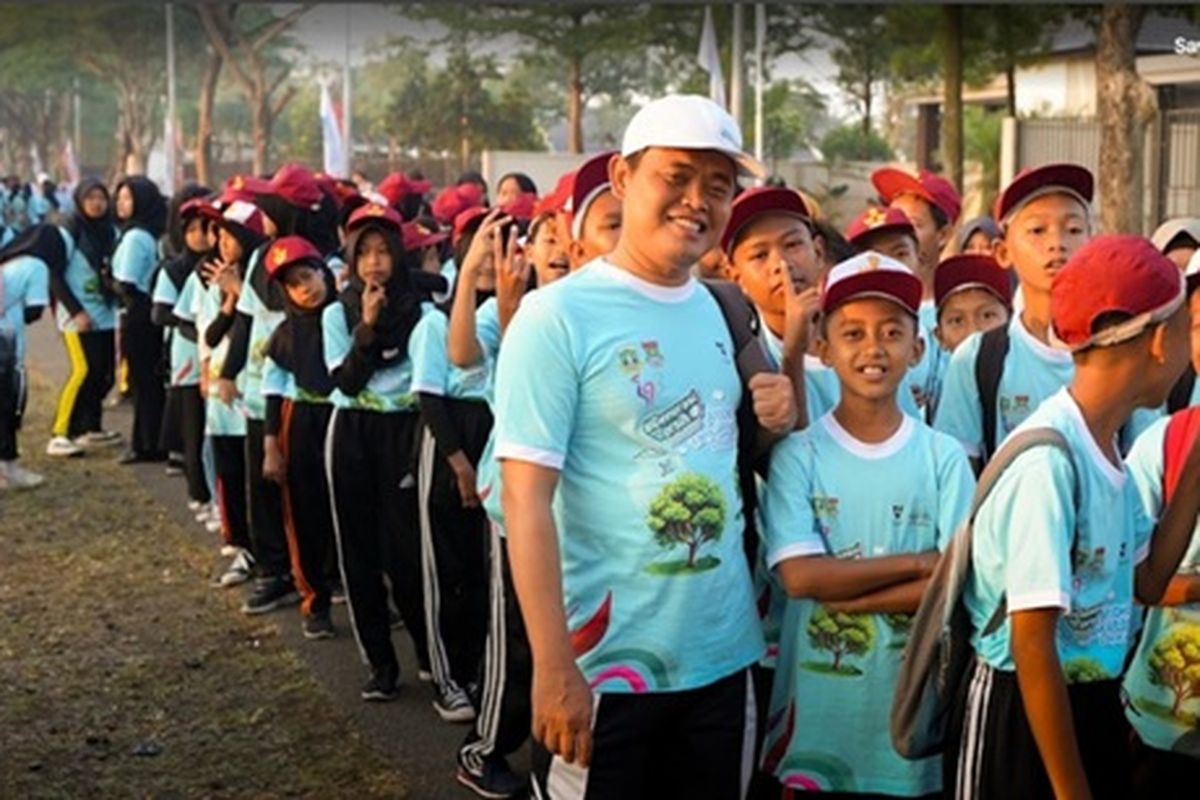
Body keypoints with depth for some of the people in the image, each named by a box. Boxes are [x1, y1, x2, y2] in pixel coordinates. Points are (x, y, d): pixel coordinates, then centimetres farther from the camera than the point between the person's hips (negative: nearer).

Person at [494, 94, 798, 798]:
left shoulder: (724, 311, 7)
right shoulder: (558, 314, -11)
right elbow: (527, 500, -16)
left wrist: (784, 413, -2)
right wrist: (554, 669, -20)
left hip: (725, 655, 6)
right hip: (606, 665, -6)